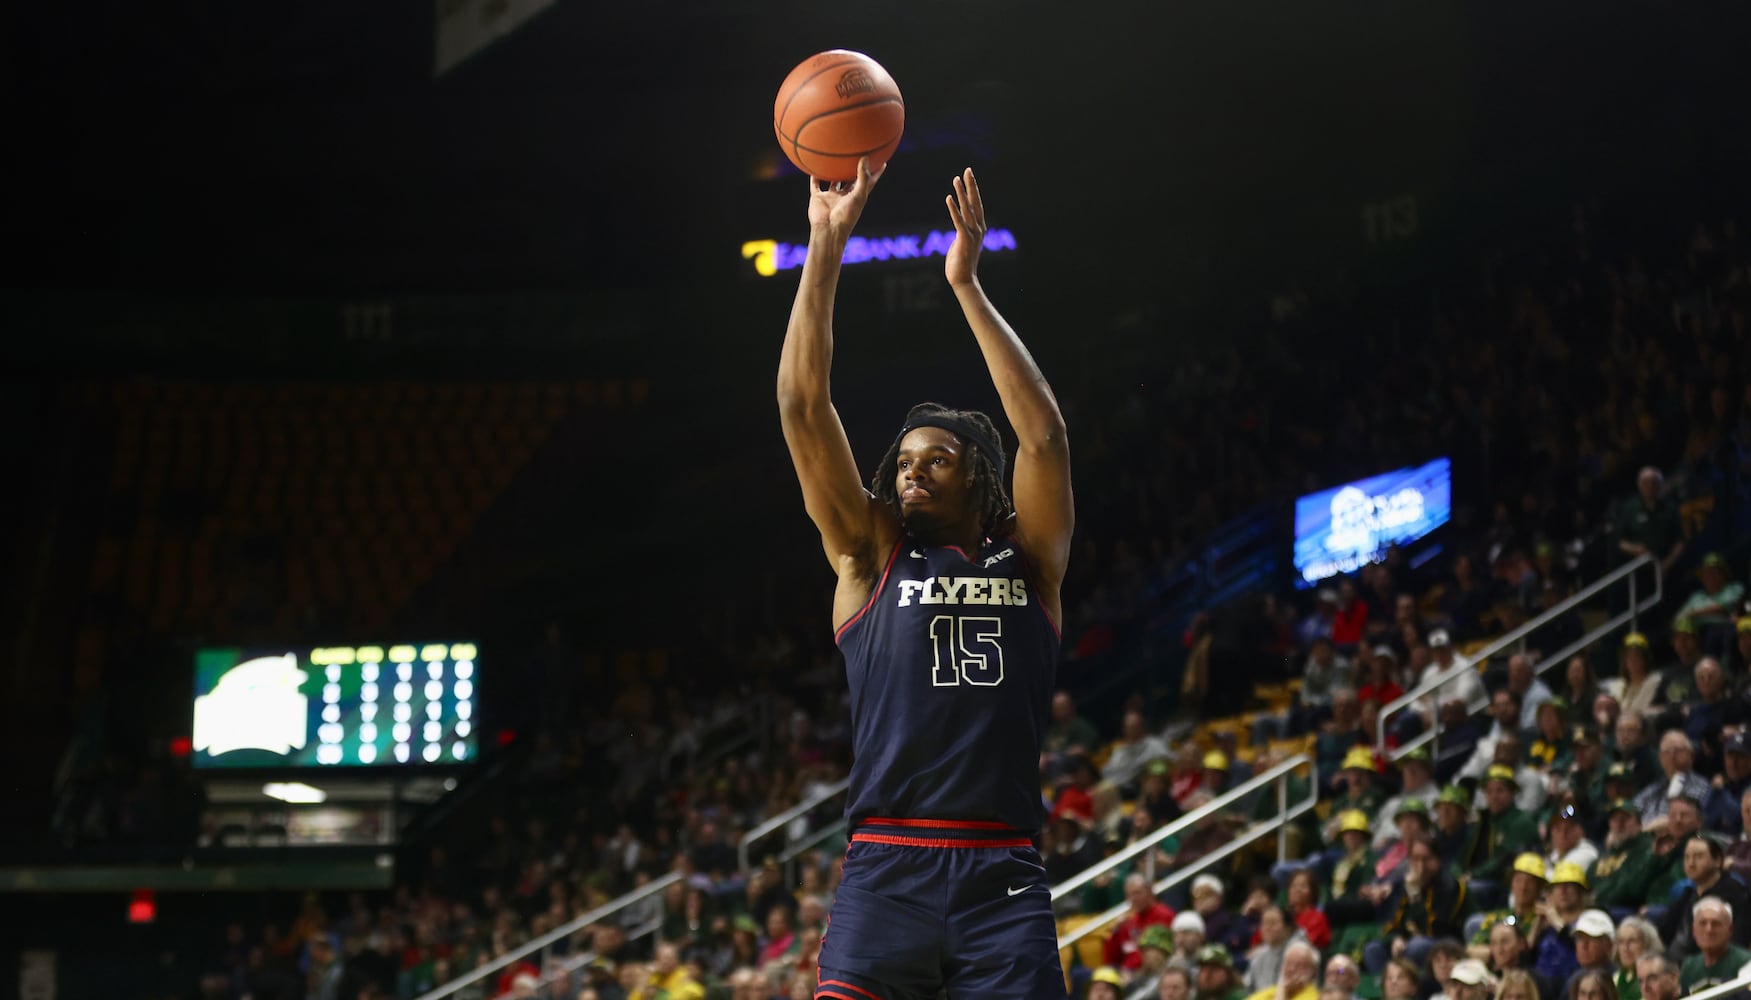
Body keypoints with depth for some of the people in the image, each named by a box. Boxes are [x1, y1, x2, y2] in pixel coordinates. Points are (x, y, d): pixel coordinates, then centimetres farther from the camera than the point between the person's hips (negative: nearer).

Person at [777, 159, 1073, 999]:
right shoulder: (871, 558, 13)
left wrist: (967, 285, 1)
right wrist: (825, 244, 2)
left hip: (1001, 875, 0)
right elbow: (803, 408, 6)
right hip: (886, 870, 0)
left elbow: (1044, 436, 0)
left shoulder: (1027, 562, 14)